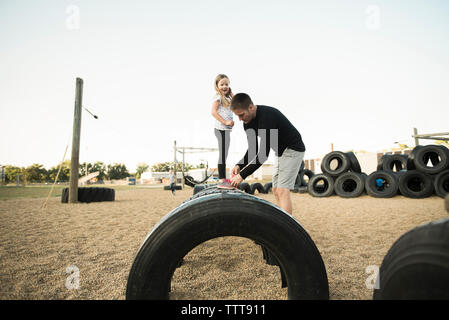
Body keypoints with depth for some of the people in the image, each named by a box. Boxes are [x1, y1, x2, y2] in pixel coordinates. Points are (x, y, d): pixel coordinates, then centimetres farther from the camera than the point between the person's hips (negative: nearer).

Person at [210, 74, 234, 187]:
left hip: (226, 129, 10)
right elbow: (213, 111, -19)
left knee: (224, 154, 13)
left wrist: (231, 94, 12)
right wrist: (225, 122, -21)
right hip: (221, 128, -10)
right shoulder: (218, 97, -8)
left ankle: (224, 178, 21)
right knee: (223, 155, -8)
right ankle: (222, 180, -4)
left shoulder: (226, 97, 19)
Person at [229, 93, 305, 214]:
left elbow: (263, 154, -33)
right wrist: (239, 166, -13)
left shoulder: (267, 116, -31)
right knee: (276, 190, 8)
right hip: (280, 152, 9)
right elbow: (253, 150, 4)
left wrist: (242, 175, -31)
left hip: (293, 149, -9)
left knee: (282, 190, -17)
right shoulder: (248, 122, -3)